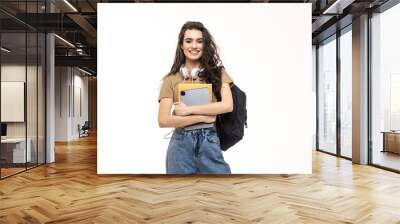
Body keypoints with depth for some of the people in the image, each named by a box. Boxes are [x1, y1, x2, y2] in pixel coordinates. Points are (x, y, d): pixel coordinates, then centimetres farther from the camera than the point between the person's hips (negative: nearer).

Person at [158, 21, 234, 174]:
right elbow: (163, 120, -7)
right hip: (181, 145, 0)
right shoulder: (171, 79, 2)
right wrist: (203, 117, -12)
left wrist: (189, 109, -11)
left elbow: (227, 105, -10)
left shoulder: (217, 72, 4)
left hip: (209, 143, 0)